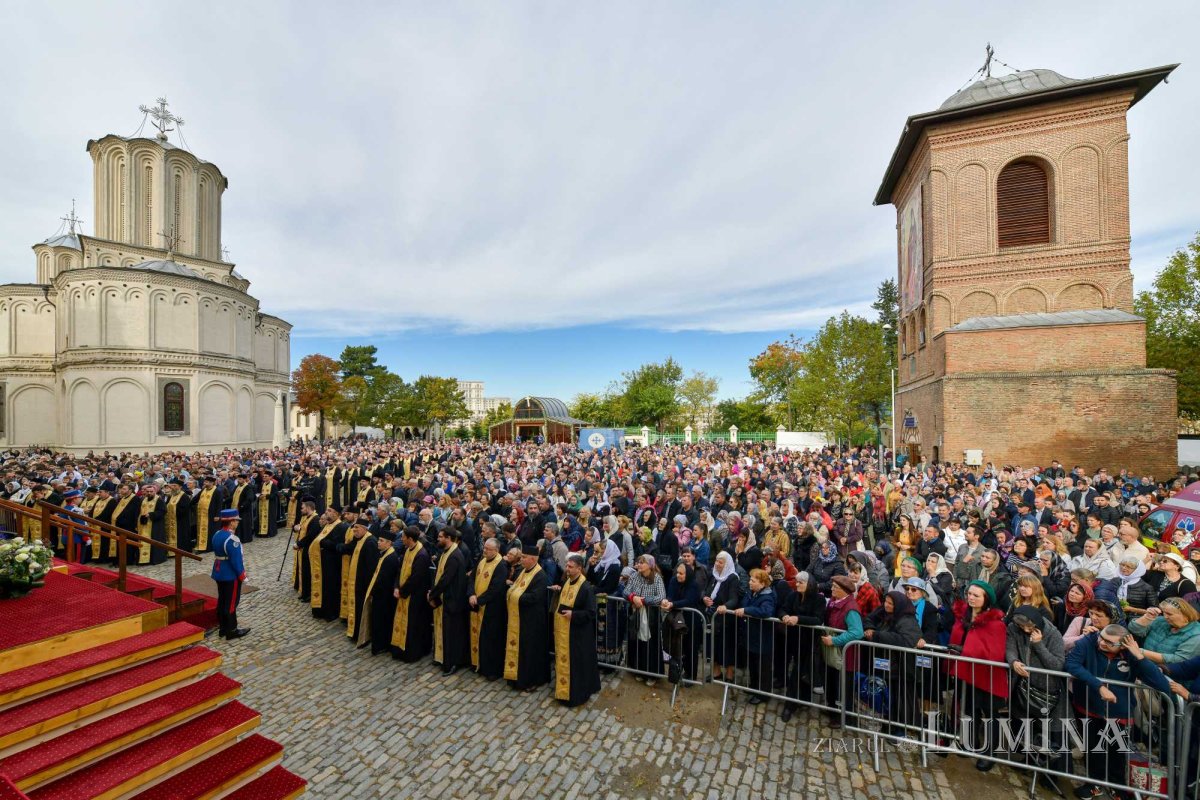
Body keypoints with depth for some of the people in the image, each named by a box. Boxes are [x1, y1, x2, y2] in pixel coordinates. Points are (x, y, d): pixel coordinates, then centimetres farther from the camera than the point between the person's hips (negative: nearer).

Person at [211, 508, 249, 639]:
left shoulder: (216, 535, 3)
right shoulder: (232, 539, -25)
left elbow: (217, 555, 14)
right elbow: (236, 560, -22)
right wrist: (243, 576, -12)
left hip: (219, 574, 9)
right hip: (231, 576, -9)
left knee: (221, 601, 17)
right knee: (231, 603, 1)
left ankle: (222, 628, 27)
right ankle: (231, 631, 11)